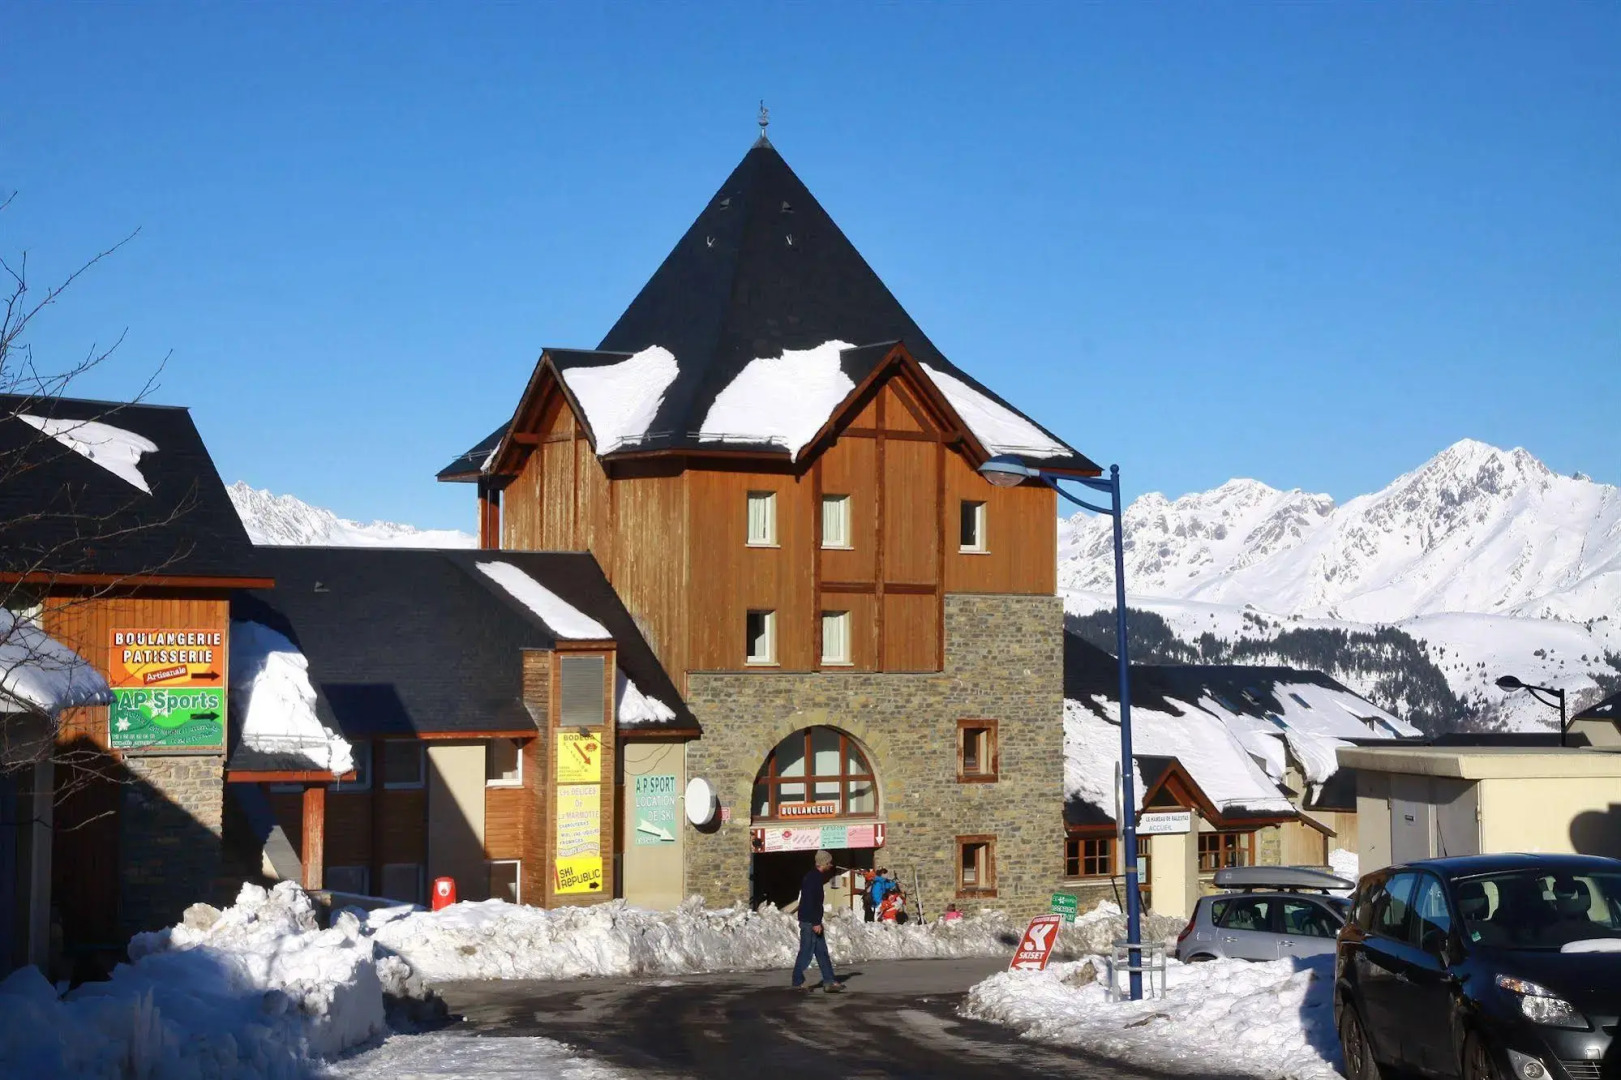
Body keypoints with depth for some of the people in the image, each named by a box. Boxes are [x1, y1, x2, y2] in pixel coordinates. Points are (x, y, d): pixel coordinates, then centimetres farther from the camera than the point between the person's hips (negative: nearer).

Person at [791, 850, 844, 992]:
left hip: (813, 922, 10)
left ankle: (829, 982, 11)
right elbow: (810, 902, -23)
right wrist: (815, 923, -23)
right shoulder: (812, 878, -17)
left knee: (822, 952, 9)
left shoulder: (817, 877, 14)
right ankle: (798, 982, 4)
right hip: (809, 922, -10)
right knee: (806, 952, -4)